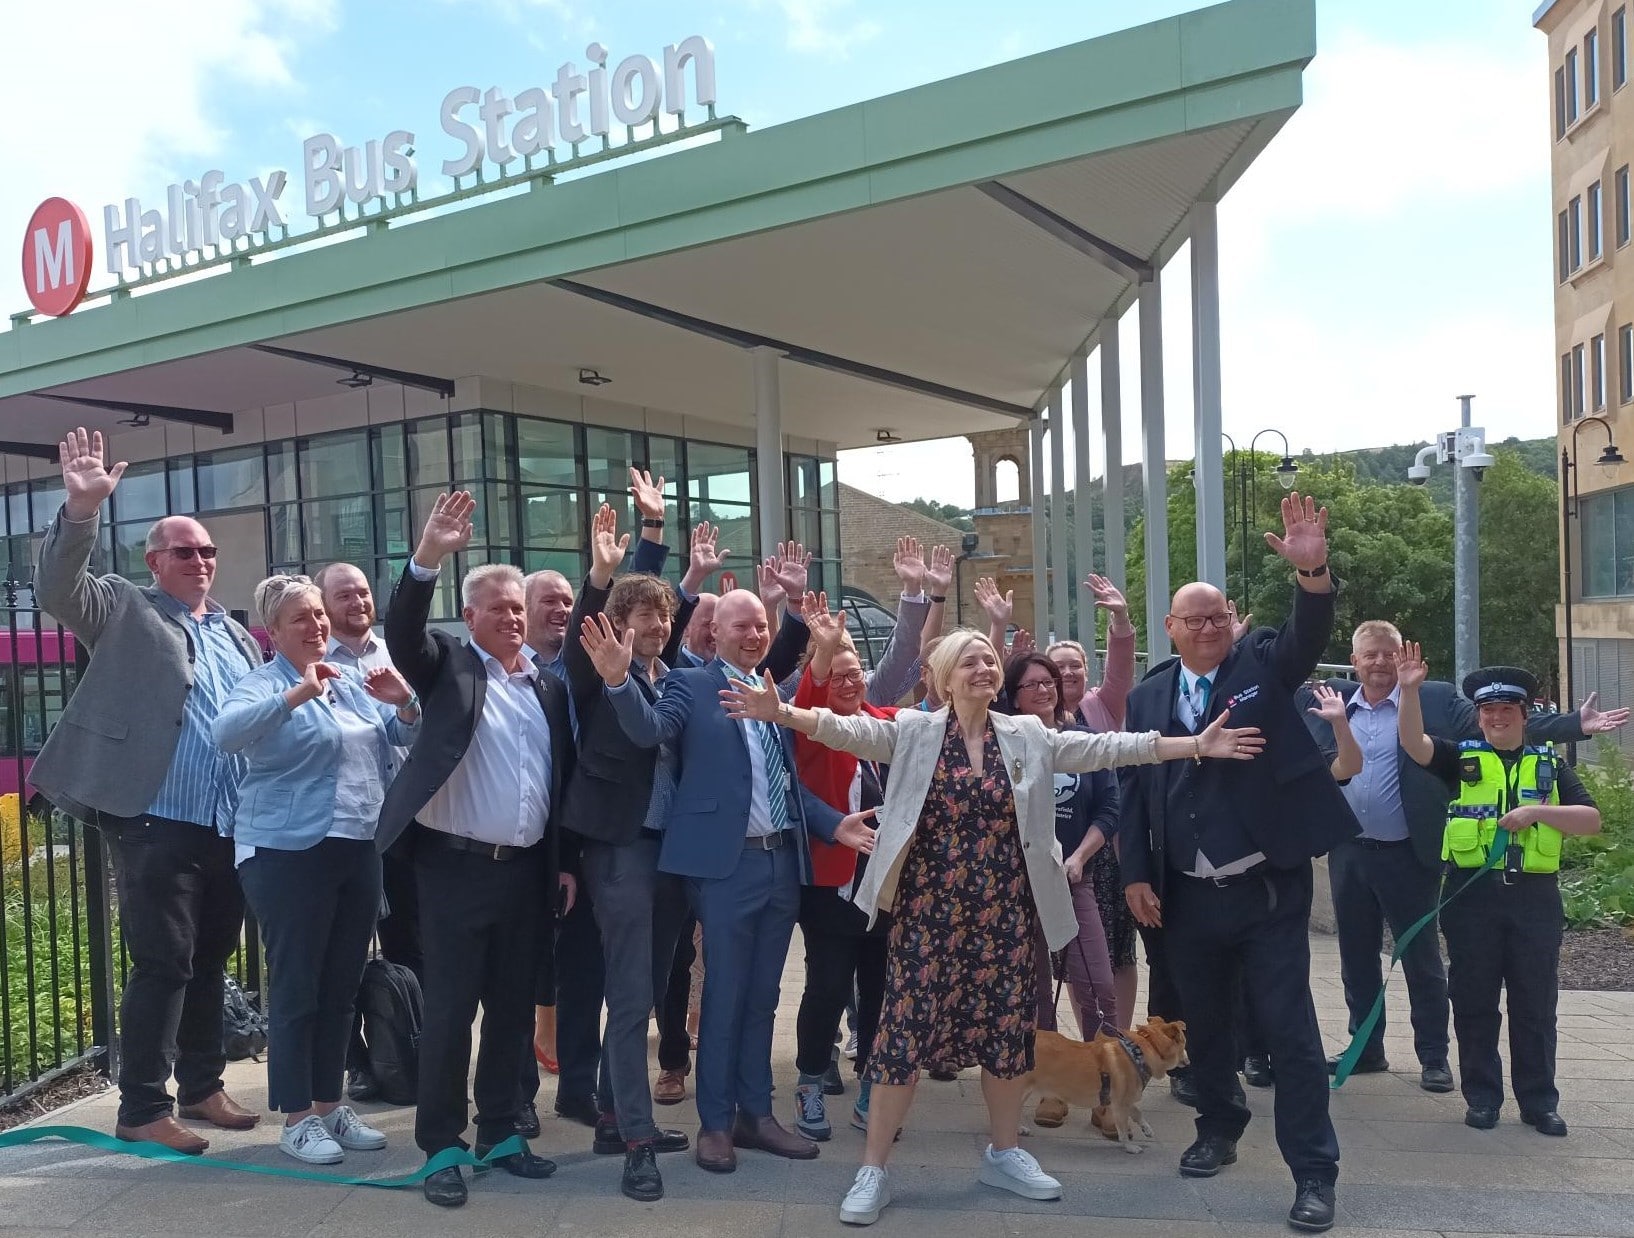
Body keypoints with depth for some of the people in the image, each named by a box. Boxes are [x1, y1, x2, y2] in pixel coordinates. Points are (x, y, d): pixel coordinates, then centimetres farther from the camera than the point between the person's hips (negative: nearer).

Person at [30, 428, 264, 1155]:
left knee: (209, 964, 15)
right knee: (162, 966, -2)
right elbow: (57, 587, -17)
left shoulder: (235, 634, 18)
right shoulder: (124, 610, 2)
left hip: (231, 830, 6)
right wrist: (82, 507, -30)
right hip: (157, 826, -6)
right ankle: (142, 1109, 11)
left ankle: (201, 1086, 29)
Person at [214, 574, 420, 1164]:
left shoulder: (351, 683, 12)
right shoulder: (265, 683, -6)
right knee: (296, 987, 2)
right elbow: (227, 732, -25)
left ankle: (329, 1104, 26)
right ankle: (296, 1116, 13)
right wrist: (297, 693, -34)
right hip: (289, 852, -6)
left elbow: (405, 735, 12)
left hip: (358, 849, 6)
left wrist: (404, 702, -9)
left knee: (341, 986, 13)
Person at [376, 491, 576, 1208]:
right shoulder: (449, 665, 0)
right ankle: (441, 1147, 14)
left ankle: (498, 1133, 27)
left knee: (512, 1009, 13)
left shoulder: (549, 686, 11)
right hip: (457, 866, -5)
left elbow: (562, 778, 13)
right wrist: (427, 558, -35)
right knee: (449, 1010, 2)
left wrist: (565, 862, 11)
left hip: (527, 872, 5)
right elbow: (401, 633, -21)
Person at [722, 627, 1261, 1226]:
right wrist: (781, 712, -30)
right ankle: (873, 1170, 11)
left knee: (1007, 1025, 11)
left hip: (1004, 909, 3)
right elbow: (850, 730, -13)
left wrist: (1195, 745, -3)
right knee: (906, 1025, -1)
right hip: (930, 908, -3)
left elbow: (1105, 748, 2)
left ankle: (1004, 1153, 32)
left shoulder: (1029, 736, 5)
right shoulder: (913, 731, -2)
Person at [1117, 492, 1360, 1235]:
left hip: (1268, 889, -3)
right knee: (1202, 1024, 18)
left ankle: (1313, 1173, 14)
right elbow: (1133, 790, 4)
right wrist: (1135, 875, -2)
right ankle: (1219, 1130, 39)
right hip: (1185, 896, 3)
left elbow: (1310, 636, -22)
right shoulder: (1147, 696, 3)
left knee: (1290, 1030, 2)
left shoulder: (1263, 665, -1)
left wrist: (1314, 570, -41)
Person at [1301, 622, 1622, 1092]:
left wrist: (1577, 724, -16)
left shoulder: (1435, 700, -4)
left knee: (1422, 960, 7)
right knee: (1357, 958, 14)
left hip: (1407, 856, -3)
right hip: (1348, 854, 3)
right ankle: (1366, 1049, 29)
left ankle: (1433, 1058, 22)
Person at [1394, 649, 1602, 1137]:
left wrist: (1537, 811, -13)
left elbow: (1591, 820, 2)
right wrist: (1410, 690, -23)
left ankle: (1539, 1101, 19)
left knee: (1535, 1005, 7)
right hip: (1471, 893, -1)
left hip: (1535, 897, 1)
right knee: (1474, 1002, 5)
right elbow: (1414, 744, -11)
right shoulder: (1461, 759, 7)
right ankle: (1482, 1097, 16)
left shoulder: (1550, 765, 11)